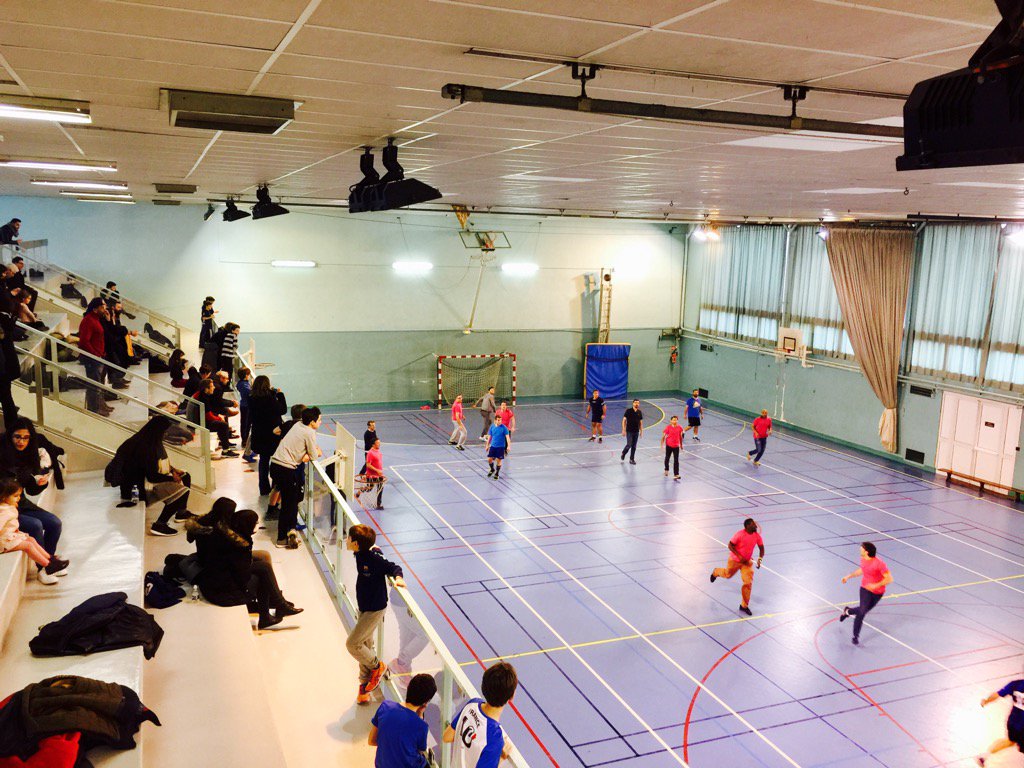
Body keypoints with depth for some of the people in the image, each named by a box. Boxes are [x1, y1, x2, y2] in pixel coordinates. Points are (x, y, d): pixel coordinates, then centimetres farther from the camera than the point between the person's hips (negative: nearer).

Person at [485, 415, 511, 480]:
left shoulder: (504, 427, -11)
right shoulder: (492, 427, 1)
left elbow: (507, 437, -13)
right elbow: (489, 436, 10)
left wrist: (509, 446, -21)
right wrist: (487, 445, 12)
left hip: (501, 447, -3)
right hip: (493, 446, 3)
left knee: (499, 460, 2)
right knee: (489, 459, 3)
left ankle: (497, 473, 21)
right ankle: (492, 469, 32)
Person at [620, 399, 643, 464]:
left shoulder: (639, 412, 6)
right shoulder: (628, 411, -6)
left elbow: (640, 422, 13)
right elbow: (624, 420, -5)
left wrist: (641, 431, 8)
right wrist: (624, 430, -10)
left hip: (636, 432, 4)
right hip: (629, 431, -4)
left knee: (634, 446, 6)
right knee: (629, 445, -8)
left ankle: (632, 459, 15)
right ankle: (623, 454, 19)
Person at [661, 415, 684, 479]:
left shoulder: (679, 428, -5)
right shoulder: (668, 427, -13)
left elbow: (680, 437, 9)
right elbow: (663, 436, -6)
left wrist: (681, 445, 16)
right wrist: (662, 444, -10)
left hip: (676, 446, 0)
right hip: (669, 445, 0)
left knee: (676, 460, -7)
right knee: (667, 458, 19)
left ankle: (676, 474, -8)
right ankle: (666, 470, 44)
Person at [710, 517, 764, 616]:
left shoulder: (757, 535, -11)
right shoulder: (739, 534, -25)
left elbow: (761, 548, 1)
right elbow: (730, 545, -19)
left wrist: (760, 558, -17)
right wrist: (739, 556, -27)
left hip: (747, 562, 3)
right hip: (735, 560, -3)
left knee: (748, 582, -6)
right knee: (728, 575, 20)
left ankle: (744, 605, 9)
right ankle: (716, 572, 57)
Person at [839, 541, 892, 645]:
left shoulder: (879, 563, -27)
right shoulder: (863, 559, -8)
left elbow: (889, 579, -24)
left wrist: (876, 585, -33)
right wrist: (849, 576, 13)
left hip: (878, 592, -2)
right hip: (865, 589, 2)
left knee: (864, 610, 15)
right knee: (862, 612, -11)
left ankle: (848, 611, 46)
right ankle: (856, 636, 2)